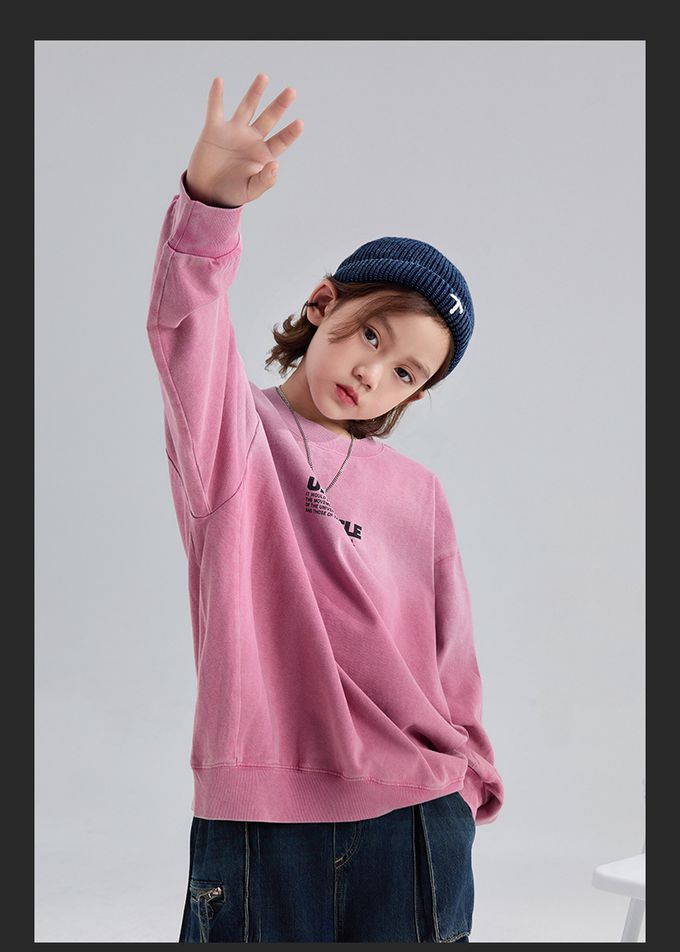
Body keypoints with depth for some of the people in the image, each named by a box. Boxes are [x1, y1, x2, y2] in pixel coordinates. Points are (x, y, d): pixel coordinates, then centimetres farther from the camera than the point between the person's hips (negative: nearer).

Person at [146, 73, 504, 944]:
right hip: (255, 820, -2)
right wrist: (210, 203, -38)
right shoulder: (235, 435, -1)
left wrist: (470, 789, 14)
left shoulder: (419, 494, 7)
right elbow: (185, 331, -21)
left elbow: (450, 657, 12)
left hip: (412, 822, 3)